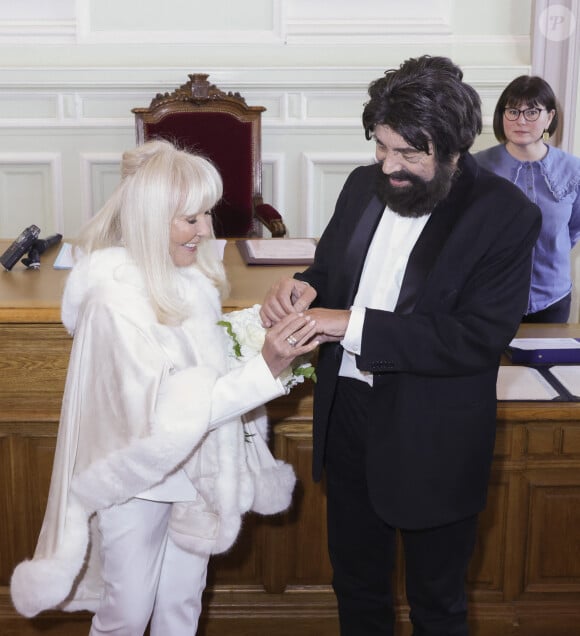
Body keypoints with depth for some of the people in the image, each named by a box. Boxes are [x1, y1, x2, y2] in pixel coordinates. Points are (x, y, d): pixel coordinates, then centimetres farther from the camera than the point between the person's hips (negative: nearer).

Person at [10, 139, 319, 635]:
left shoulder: (188, 273, -6)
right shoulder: (118, 296, -28)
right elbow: (168, 412, -32)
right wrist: (265, 370, -37)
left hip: (193, 469, 6)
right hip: (136, 479, -6)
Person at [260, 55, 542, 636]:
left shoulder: (506, 216, -17)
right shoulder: (365, 184, 1)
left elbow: (479, 337, -24)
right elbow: (330, 266, 14)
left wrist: (354, 325, -27)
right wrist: (306, 287, -11)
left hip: (431, 439, -5)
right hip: (347, 414, 5)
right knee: (355, 579, 23)